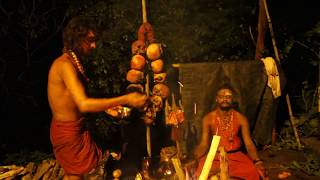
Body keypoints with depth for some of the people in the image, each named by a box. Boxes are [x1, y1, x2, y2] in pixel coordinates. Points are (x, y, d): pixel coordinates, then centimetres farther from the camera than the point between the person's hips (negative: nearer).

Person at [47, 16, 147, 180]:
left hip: (73, 128, 9)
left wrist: (107, 107, 6)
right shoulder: (65, 64, -24)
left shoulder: (74, 63, 7)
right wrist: (125, 100, -34)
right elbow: (84, 104, -34)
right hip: (68, 131, -9)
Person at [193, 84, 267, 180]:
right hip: (215, 156, -1)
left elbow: (249, 143, -5)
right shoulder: (208, 118, -3)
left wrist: (257, 161, -23)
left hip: (236, 156, 2)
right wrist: (194, 159, -24)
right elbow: (204, 144, -5)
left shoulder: (241, 118, -1)